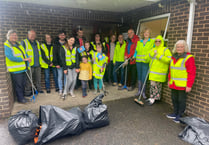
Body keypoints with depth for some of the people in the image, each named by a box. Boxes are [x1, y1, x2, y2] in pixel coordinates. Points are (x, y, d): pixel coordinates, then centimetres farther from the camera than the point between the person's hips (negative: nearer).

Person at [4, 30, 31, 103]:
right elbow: (11, 57, -20)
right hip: (16, 70, -7)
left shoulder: (19, 44, 16)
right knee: (18, 85, 2)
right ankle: (20, 99, 15)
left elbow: (25, 54, 20)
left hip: (23, 69, 8)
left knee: (23, 84, 15)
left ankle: (22, 97, 29)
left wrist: (27, 60, 5)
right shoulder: (6, 46, -9)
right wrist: (23, 59, -18)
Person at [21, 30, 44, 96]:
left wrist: (41, 62, 19)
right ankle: (27, 92, 11)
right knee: (29, 79, 0)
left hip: (38, 65, 6)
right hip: (29, 65, -5)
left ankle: (39, 89, 26)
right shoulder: (24, 42, -1)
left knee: (38, 78, 13)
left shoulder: (37, 43, 18)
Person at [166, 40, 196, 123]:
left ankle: (180, 116, 19)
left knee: (181, 100, 5)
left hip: (183, 85, -7)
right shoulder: (173, 57, 12)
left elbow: (192, 73, -13)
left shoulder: (189, 58, -11)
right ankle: (175, 113, 31)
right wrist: (169, 80, 18)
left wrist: (189, 85, -16)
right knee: (174, 99, 16)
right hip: (173, 84, 7)